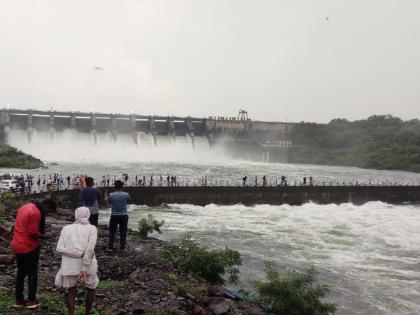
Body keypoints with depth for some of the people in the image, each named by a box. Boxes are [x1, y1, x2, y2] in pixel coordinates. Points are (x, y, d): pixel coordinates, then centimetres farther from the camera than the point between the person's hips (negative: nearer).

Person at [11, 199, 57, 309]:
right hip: (29, 247, -8)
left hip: (17, 246, 8)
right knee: (32, 273, 6)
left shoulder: (25, 207, 10)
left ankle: (19, 300, 23)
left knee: (21, 273, 17)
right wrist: (43, 235, -5)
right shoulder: (36, 212, -19)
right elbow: (33, 232, -23)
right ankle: (31, 300, 12)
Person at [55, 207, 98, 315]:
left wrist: (80, 253, -8)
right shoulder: (92, 228, 3)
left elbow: (59, 249, -5)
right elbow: (90, 249, -12)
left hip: (69, 266, 1)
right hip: (87, 266, -1)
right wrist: (84, 270, -14)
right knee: (92, 287, 26)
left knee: (71, 291, 24)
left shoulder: (66, 228, 9)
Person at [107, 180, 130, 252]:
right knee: (123, 232, 9)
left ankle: (110, 247, 7)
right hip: (124, 215, 0)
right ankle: (122, 247, 14)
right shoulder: (126, 195, -9)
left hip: (114, 216, 0)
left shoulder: (111, 195, -9)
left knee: (112, 232, 9)